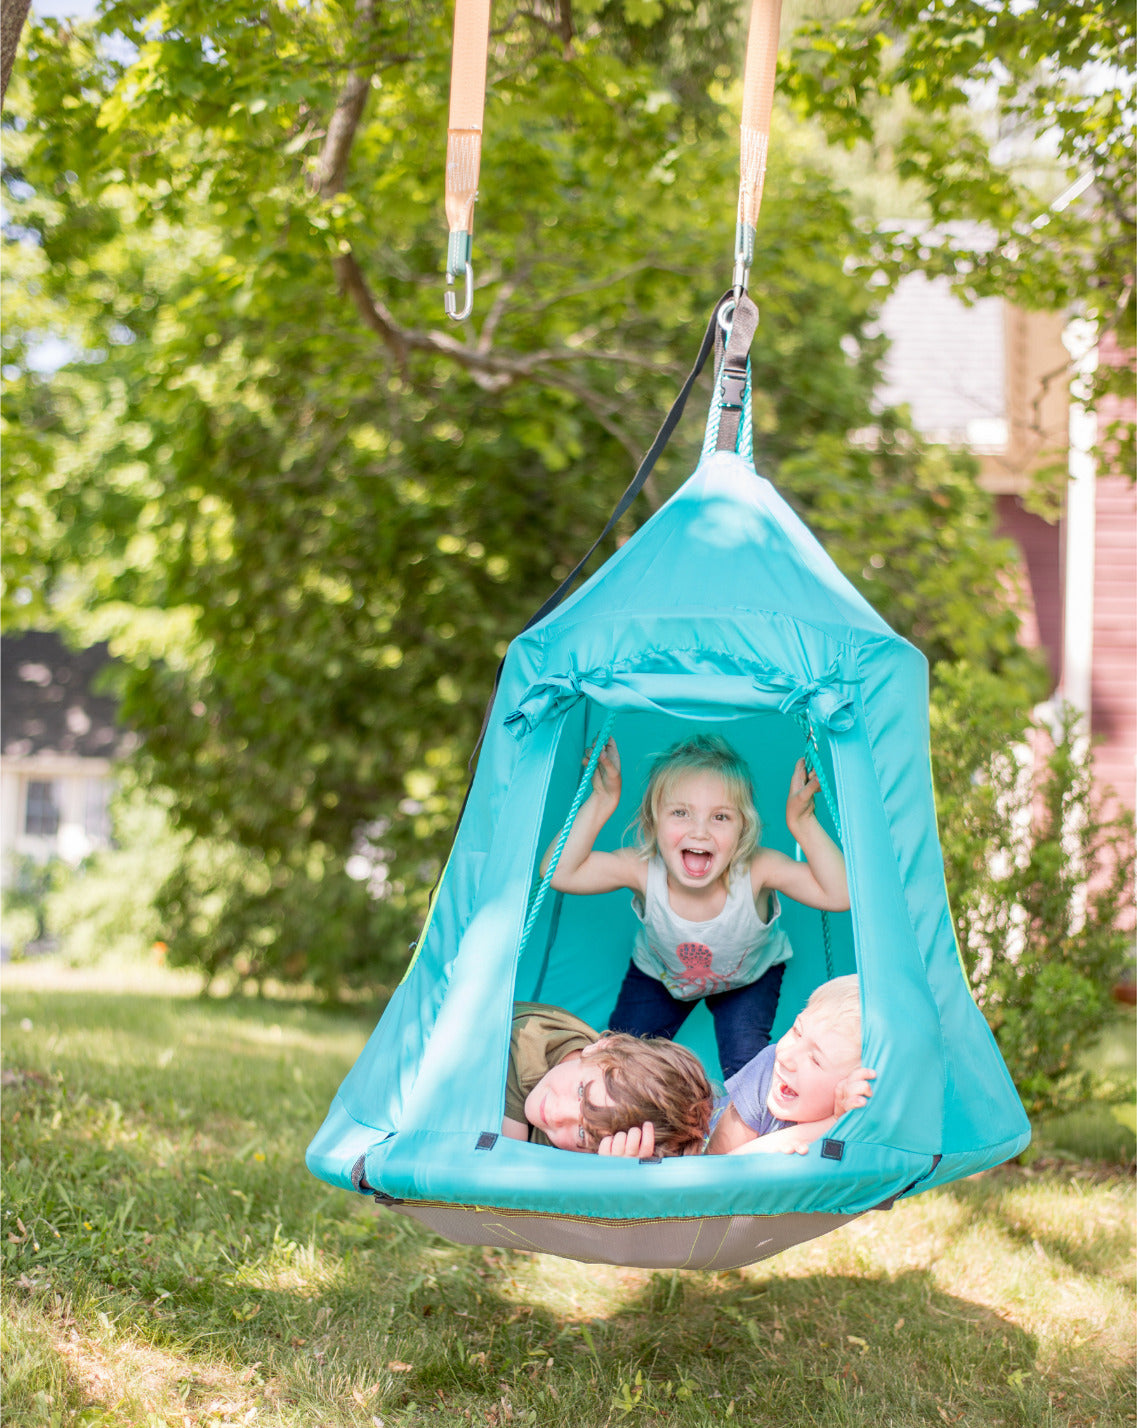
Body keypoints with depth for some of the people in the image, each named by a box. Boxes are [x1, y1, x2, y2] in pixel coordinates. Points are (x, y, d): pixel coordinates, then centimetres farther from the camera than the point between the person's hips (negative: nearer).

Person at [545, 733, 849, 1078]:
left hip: (749, 976, -1)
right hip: (660, 972, 2)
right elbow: (559, 872, -37)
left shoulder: (757, 871, -40)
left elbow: (839, 895, -44)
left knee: (746, 1065, -18)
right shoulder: (643, 869, -36)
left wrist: (802, 824, -52)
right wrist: (600, 803, -44)